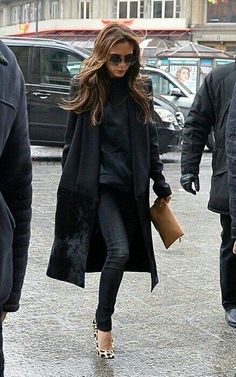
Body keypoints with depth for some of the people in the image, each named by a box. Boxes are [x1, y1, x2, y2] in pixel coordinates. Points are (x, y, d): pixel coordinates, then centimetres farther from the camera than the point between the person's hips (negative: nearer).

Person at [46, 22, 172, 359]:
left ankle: (103, 319, 23)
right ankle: (103, 323, -1)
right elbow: (72, 142, 1)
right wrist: (70, 187, 0)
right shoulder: (85, 88, -1)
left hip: (132, 186, 4)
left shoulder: (141, 90, 6)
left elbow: (150, 140, 12)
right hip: (100, 184, -3)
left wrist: (159, 183, 11)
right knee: (119, 251, -17)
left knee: (117, 252, 7)